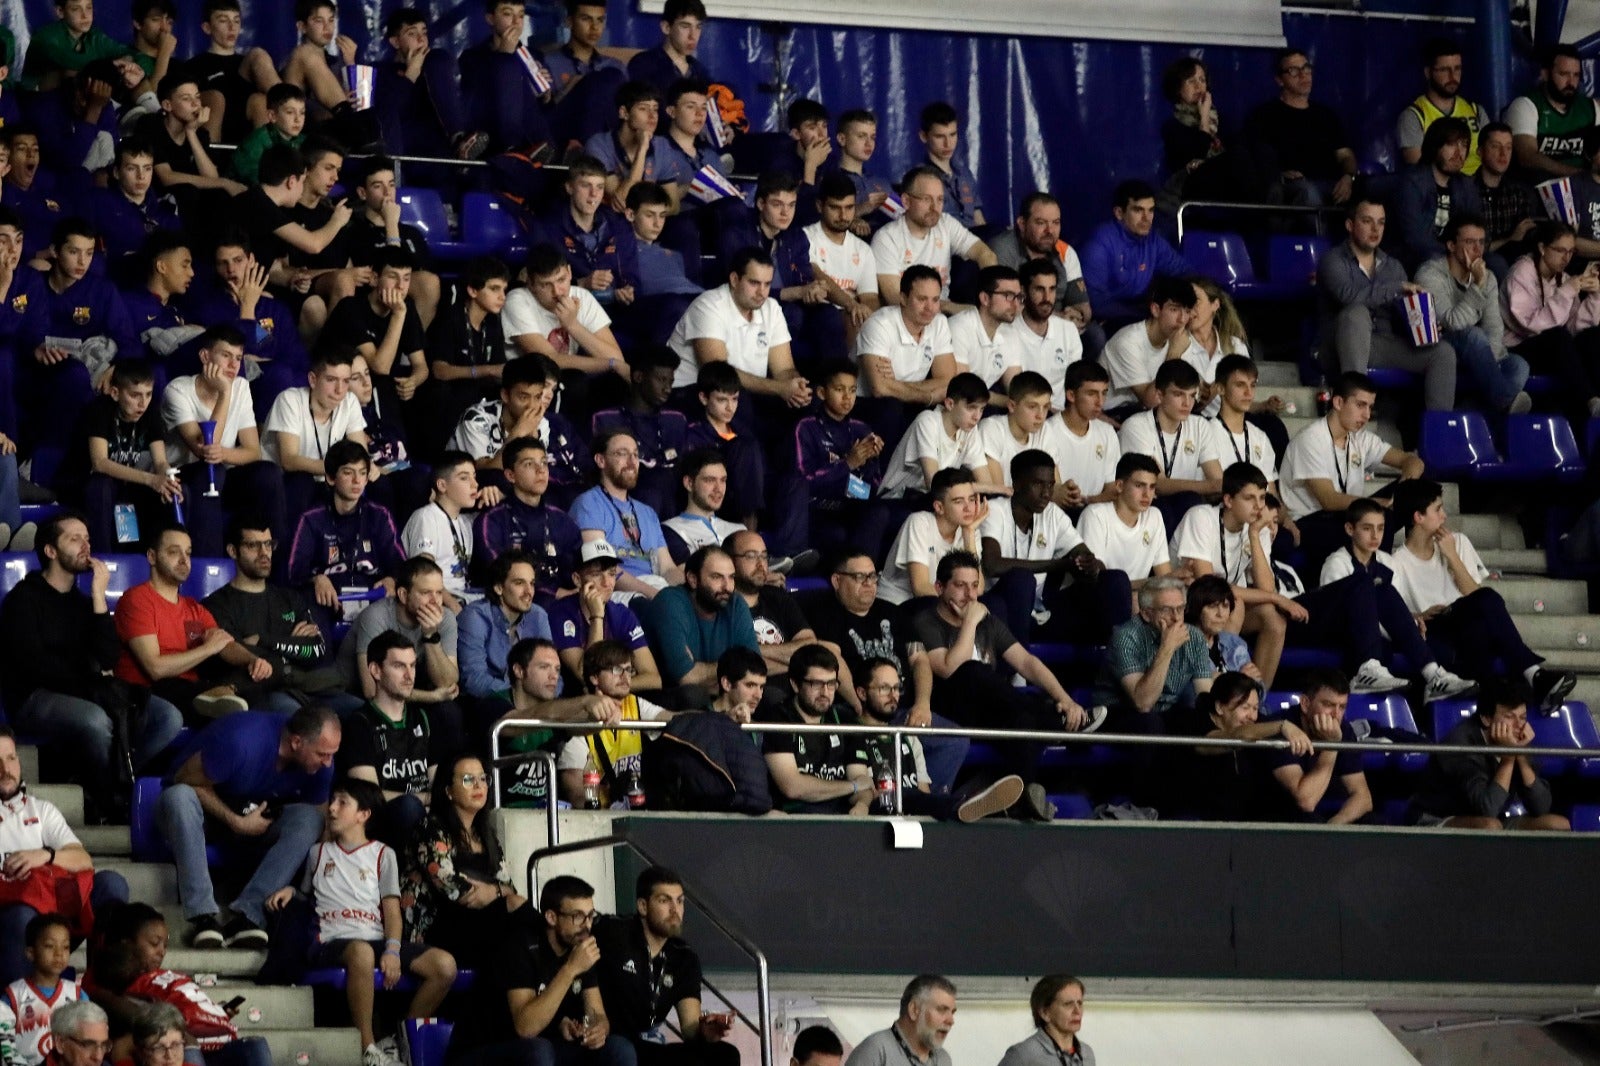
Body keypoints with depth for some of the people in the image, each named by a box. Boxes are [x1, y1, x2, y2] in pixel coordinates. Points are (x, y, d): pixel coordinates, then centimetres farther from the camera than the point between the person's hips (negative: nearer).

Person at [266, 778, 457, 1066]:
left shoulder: (383, 855, 16)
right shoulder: (318, 853, 21)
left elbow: (392, 908, 6)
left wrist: (393, 950, -10)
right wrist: (289, 890, 4)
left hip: (377, 940, 2)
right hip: (333, 943, -2)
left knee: (444, 965, -21)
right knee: (362, 952, -42)